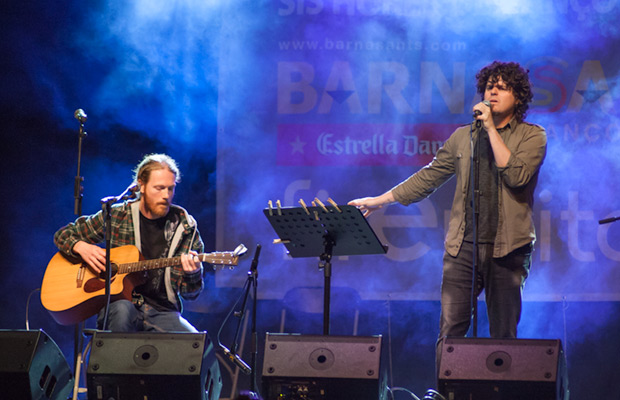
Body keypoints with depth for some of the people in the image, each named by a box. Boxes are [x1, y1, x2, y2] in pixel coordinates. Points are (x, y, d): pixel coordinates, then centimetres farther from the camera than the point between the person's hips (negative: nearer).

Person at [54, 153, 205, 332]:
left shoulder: (185, 225, 5)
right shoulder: (116, 216, 4)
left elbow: (190, 293, 6)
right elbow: (63, 235, 15)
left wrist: (192, 274, -18)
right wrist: (82, 247, -7)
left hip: (162, 311, 0)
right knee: (122, 309, -38)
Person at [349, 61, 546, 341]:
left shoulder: (532, 136, 3)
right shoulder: (462, 137, 14)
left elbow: (516, 176, -15)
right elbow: (429, 177, 20)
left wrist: (491, 129, -11)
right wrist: (380, 200, 18)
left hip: (507, 249, -3)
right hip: (462, 246, 3)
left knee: (503, 335, 1)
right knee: (449, 331, -4)